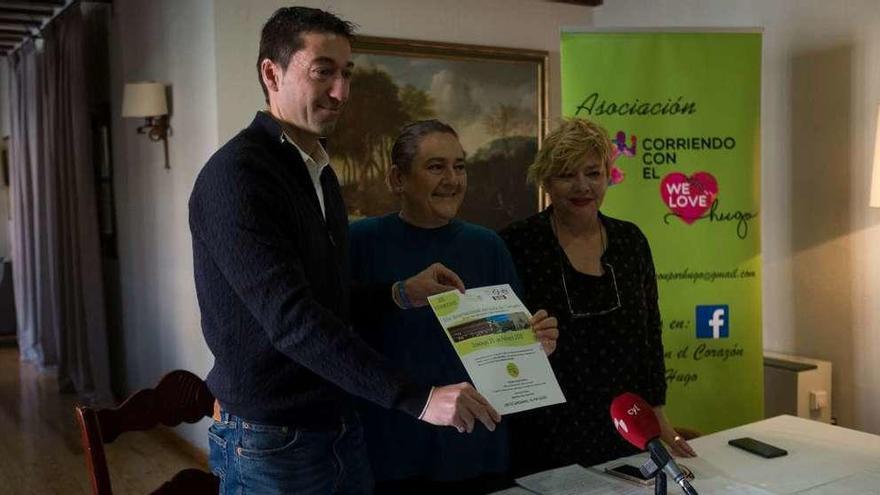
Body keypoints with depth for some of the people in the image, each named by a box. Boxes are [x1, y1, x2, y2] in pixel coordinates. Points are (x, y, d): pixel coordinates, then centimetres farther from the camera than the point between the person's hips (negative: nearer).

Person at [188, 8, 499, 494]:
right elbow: (291, 319, -28)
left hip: (340, 429, 8)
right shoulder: (236, 175, -19)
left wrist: (400, 294, 2)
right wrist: (417, 397, -31)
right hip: (270, 442, -7)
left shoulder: (321, 174, 9)